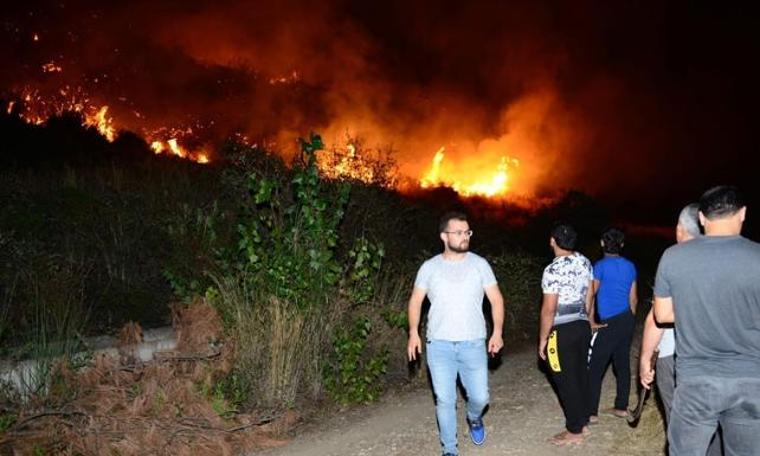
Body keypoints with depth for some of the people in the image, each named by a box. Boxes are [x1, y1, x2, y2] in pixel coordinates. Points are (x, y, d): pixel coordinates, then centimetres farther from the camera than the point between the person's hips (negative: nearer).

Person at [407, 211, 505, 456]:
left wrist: (497, 332, -10)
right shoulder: (429, 267, 1)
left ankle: (474, 418, 39)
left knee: (480, 397, 3)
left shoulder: (479, 264, 1)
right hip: (439, 345, 0)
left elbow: (496, 299, 2)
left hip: (474, 344, 0)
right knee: (445, 400, 3)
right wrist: (413, 332, -5)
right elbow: (416, 300, 7)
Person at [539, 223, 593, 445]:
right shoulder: (585, 262, 4)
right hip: (582, 326, 8)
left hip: (562, 331, -8)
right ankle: (583, 421, 30)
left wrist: (542, 339, -10)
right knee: (581, 374, 17)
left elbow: (549, 310, -19)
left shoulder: (553, 270, -20)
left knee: (566, 380, 3)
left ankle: (574, 431, 13)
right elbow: (589, 296, 13)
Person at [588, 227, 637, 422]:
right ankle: (621, 407, 23)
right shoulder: (630, 266, 7)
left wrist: (590, 321, 6)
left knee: (595, 367, -2)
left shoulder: (601, 266, -11)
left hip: (610, 323, -7)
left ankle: (591, 412, -2)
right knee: (622, 364, 15)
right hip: (627, 319, 7)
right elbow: (633, 298, 12)